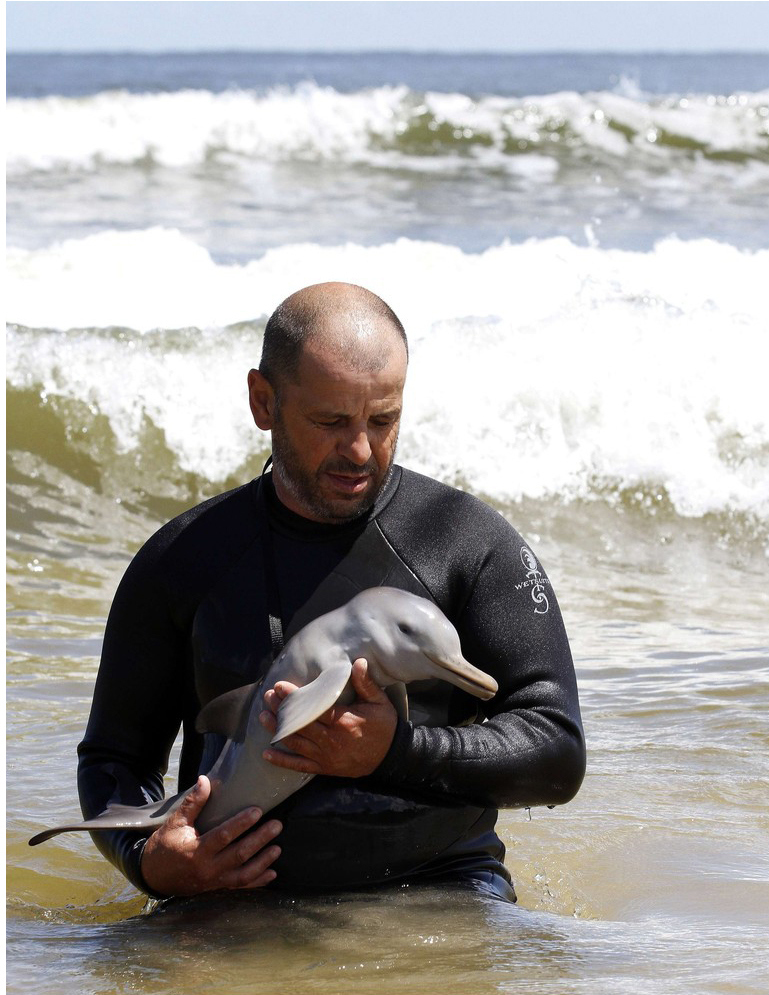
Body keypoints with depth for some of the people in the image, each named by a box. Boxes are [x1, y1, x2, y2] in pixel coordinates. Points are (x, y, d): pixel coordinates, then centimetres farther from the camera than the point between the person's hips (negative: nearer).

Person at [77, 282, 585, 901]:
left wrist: (396, 751, -17)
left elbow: (558, 757, -1)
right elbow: (114, 759, 16)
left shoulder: (472, 542, 4)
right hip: (241, 903, 3)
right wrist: (147, 861, -7)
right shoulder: (184, 559, 9)